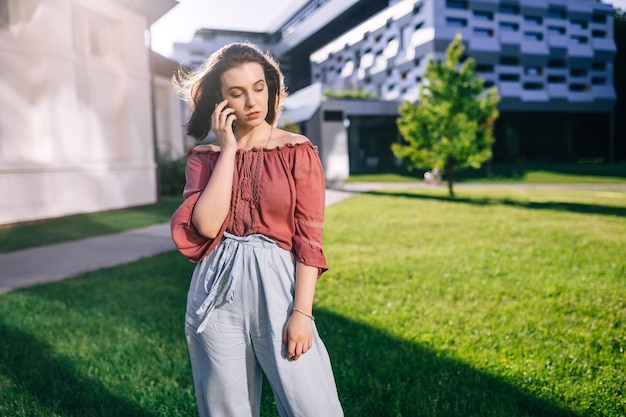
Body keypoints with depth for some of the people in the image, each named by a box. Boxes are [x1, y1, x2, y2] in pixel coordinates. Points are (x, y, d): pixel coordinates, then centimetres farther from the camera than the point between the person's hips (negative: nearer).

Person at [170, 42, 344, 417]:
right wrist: (228, 149, -8)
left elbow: (309, 238, -4)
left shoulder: (297, 151, -1)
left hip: (277, 288, -2)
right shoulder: (205, 157, 6)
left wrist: (302, 311, -11)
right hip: (218, 294, 3)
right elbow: (206, 226, -12)